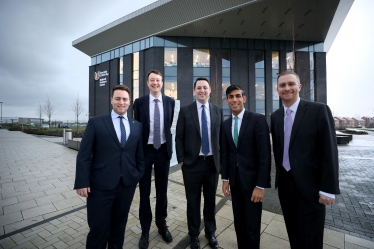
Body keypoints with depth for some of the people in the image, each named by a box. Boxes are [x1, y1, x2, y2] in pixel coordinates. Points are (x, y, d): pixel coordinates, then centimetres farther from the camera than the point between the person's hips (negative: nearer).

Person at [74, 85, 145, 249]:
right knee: (98, 229, 10)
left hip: (128, 185, 3)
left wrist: (139, 176, 6)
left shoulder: (137, 126, 6)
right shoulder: (96, 123, -2)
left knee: (119, 226, 20)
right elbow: (84, 155, -4)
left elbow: (140, 155, 8)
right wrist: (82, 182, -8)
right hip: (101, 185, -2)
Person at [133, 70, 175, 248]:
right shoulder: (139, 102, -1)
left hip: (163, 149, 1)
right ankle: (145, 230, 32)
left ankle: (162, 225, 38)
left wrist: (167, 144, 10)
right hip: (145, 150, -1)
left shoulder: (170, 102, 2)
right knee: (144, 192, 11)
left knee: (162, 191, 15)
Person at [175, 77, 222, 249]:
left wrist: (221, 160, 4)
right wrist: (181, 160, -6)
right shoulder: (185, 111, -2)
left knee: (211, 200, 18)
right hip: (192, 163, -2)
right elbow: (179, 138, -2)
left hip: (212, 163, 2)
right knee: (193, 201, 14)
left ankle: (211, 232, 42)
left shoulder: (218, 111, 4)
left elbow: (221, 137, 6)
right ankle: (194, 234, 37)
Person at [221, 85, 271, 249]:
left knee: (252, 225, 9)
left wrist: (261, 185, -15)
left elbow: (265, 154, -14)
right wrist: (225, 179, 7)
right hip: (234, 179, 5)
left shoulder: (258, 119, -11)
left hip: (252, 179, -4)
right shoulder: (225, 124, 5)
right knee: (238, 222, 19)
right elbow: (225, 153, 8)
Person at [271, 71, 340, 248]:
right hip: (284, 183, 4)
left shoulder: (319, 110, -9)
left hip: (310, 185, -4)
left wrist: (328, 189, -13)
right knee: (293, 234, 20)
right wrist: (279, 176, 11)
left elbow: (329, 152, -11)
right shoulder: (275, 116, 5)